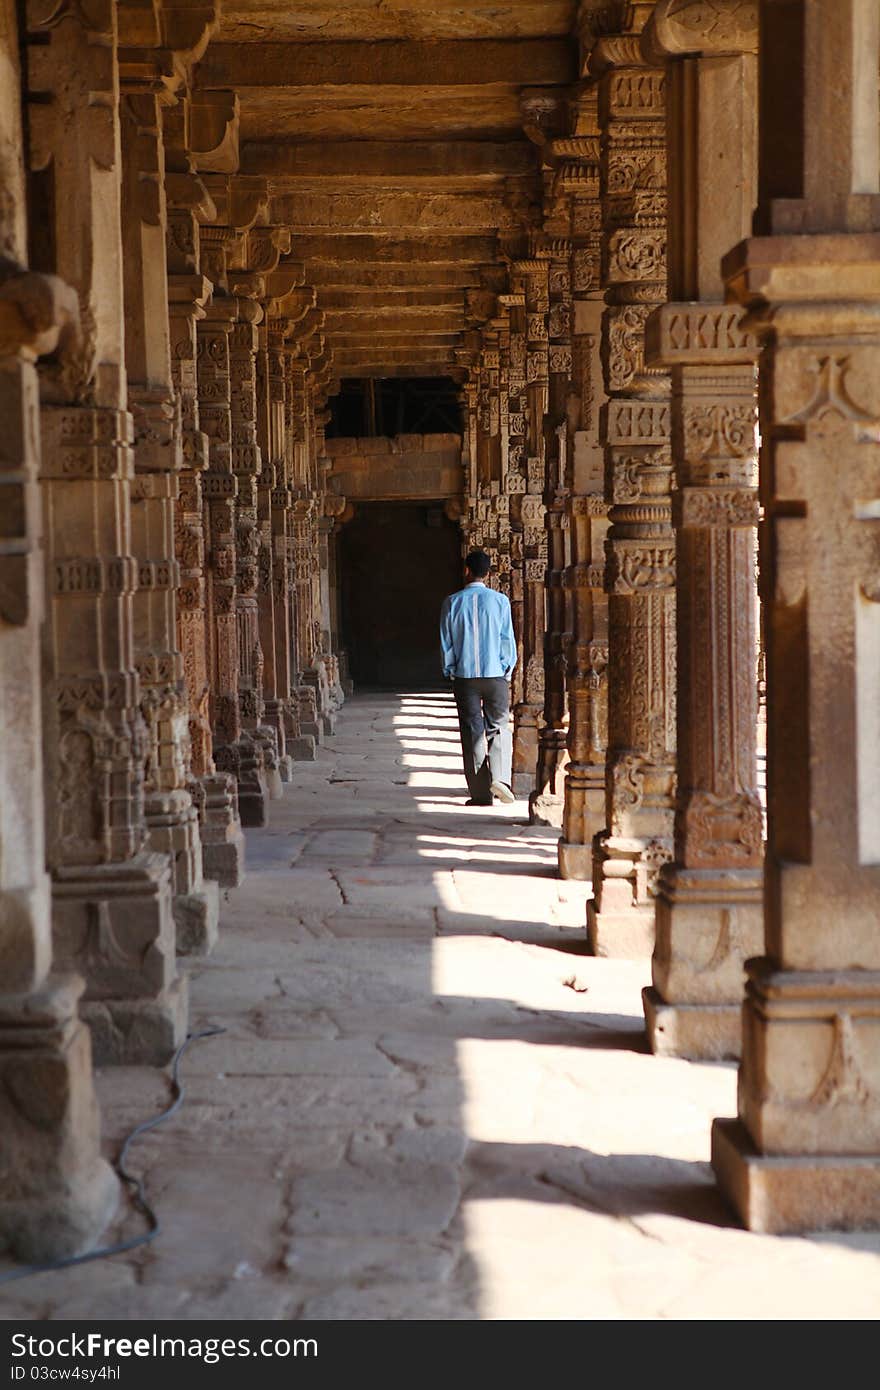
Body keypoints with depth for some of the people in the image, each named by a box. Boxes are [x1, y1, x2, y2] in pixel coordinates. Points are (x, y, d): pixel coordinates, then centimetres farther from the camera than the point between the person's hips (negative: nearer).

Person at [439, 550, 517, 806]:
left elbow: (446, 642, 3)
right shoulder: (500, 600, -2)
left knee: (472, 732, 4)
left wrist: (450, 673, 13)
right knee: (498, 728, 10)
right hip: (495, 674, 0)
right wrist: (507, 670, 10)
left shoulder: (452, 603, -1)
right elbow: (507, 639, -1)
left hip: (464, 675, 1)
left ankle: (480, 793, 4)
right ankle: (499, 776, -13)